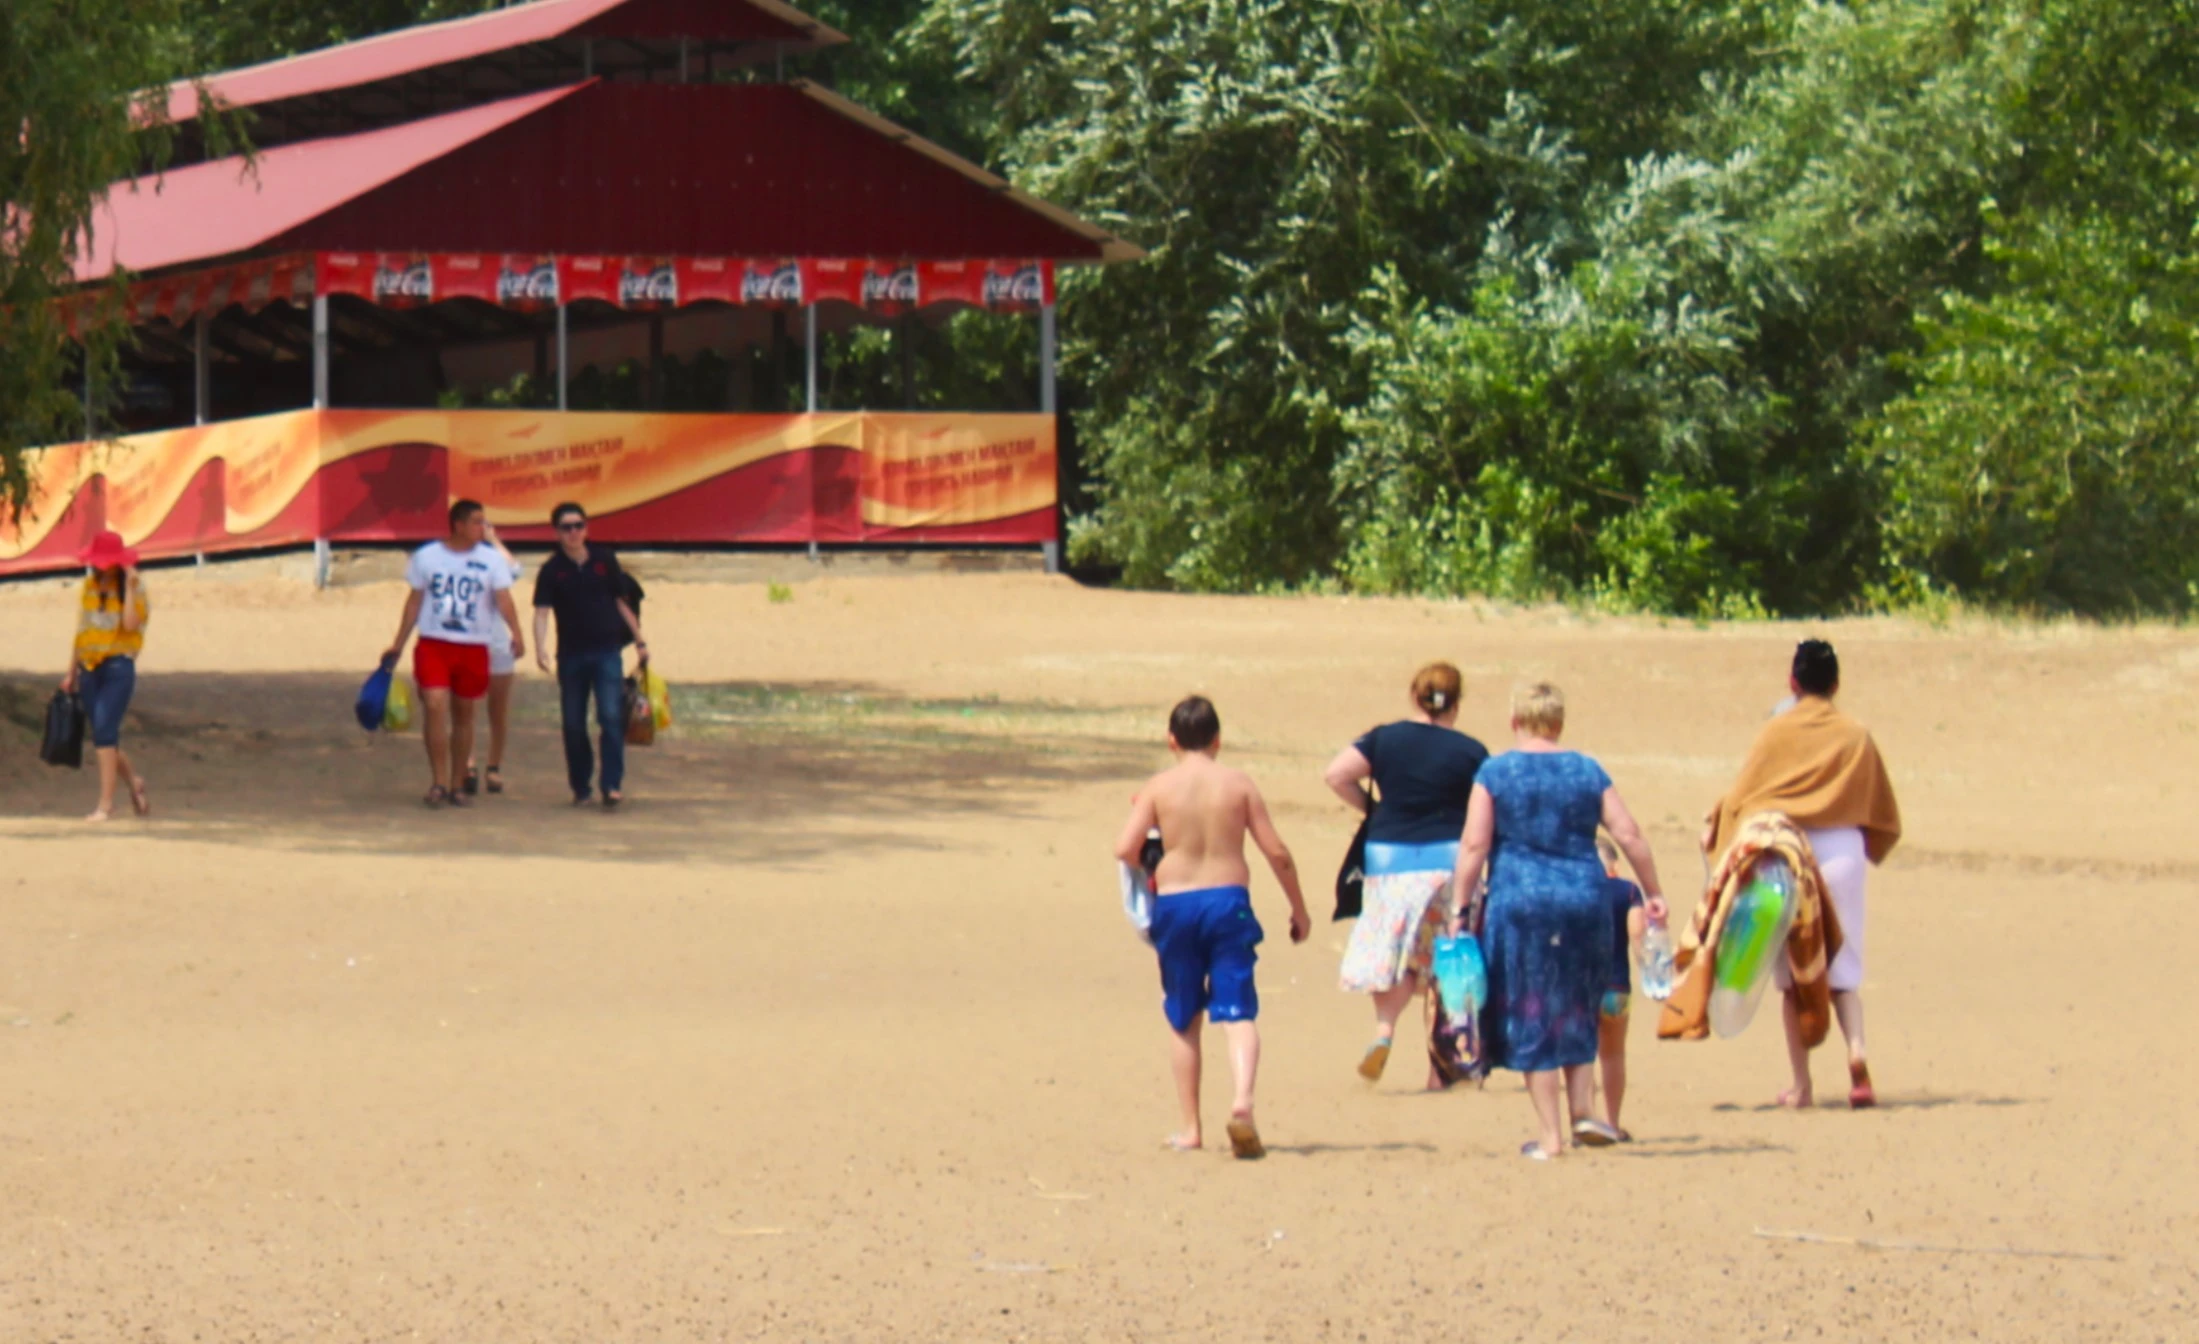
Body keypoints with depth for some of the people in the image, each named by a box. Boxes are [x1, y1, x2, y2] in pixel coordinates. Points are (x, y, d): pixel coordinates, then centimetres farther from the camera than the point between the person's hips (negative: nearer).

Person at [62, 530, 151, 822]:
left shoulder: (134, 588, -2)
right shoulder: (89, 587, 12)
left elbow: (130, 623, -18)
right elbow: (82, 630, 18)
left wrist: (129, 586, -16)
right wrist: (72, 672, 17)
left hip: (118, 666, -6)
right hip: (89, 667, 6)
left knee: (104, 730, -16)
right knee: (103, 736, 8)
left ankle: (106, 804, -16)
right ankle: (133, 782, 32)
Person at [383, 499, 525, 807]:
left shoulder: (491, 560, 2)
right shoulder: (426, 556, 4)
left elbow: (503, 599, -9)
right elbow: (414, 601, 10)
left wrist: (516, 633, -26)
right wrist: (398, 644, 9)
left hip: (473, 647, 1)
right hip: (433, 644, -1)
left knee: (464, 715, 8)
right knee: (435, 707, -15)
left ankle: (456, 784, 19)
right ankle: (438, 782, -10)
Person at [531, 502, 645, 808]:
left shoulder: (605, 561, 3)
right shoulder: (552, 570, -2)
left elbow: (621, 602, 12)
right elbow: (542, 611, -10)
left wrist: (639, 639, 13)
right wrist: (540, 647, -26)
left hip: (606, 651, 0)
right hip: (571, 655, 0)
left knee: (611, 717, -12)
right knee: (573, 724, 5)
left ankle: (613, 785, -11)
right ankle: (580, 788, 17)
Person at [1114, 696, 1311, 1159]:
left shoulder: (1158, 787, 0)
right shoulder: (1238, 784, 2)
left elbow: (1125, 849, -9)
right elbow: (1276, 852, 1)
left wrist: (1147, 871, 14)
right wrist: (1299, 910, 12)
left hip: (1174, 901, 0)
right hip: (1228, 900, 0)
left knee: (1184, 1020, 12)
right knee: (1238, 1012, -2)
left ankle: (1190, 1128, 14)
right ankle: (1242, 1100, -27)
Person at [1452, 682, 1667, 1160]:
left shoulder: (1494, 774, -1)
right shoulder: (1588, 772, 6)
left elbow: (1474, 846, -8)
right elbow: (1629, 836, 2)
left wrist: (1461, 906, -4)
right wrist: (1652, 892, 12)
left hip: (1518, 902, -2)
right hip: (1584, 900, 2)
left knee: (1531, 1017, 4)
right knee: (1578, 1011, 20)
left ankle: (1549, 1135, 4)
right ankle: (1583, 1112, 13)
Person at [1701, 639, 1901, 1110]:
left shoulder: (1778, 732, -2)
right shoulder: (1856, 737, 4)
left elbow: (1741, 794, -4)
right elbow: (1885, 815, 10)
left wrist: (1714, 824, 13)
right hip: (1843, 851, 1)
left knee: (1793, 973, 6)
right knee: (1842, 968, 8)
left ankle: (1801, 1084, 4)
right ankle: (1856, 1047, -19)